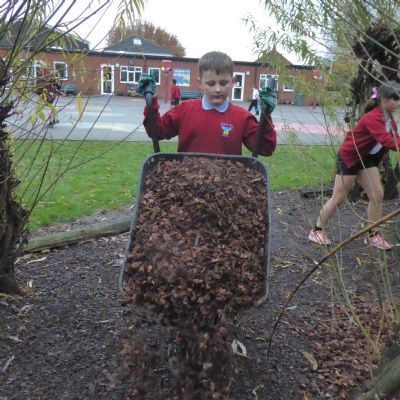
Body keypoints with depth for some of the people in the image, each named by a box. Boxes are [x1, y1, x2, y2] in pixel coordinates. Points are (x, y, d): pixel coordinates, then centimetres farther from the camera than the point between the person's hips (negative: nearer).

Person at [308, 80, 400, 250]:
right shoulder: (373, 118, -27)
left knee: (377, 195, 1)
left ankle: (373, 236, 12)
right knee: (338, 198, -2)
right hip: (349, 157, -8)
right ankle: (317, 231, 12)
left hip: (367, 159, 9)